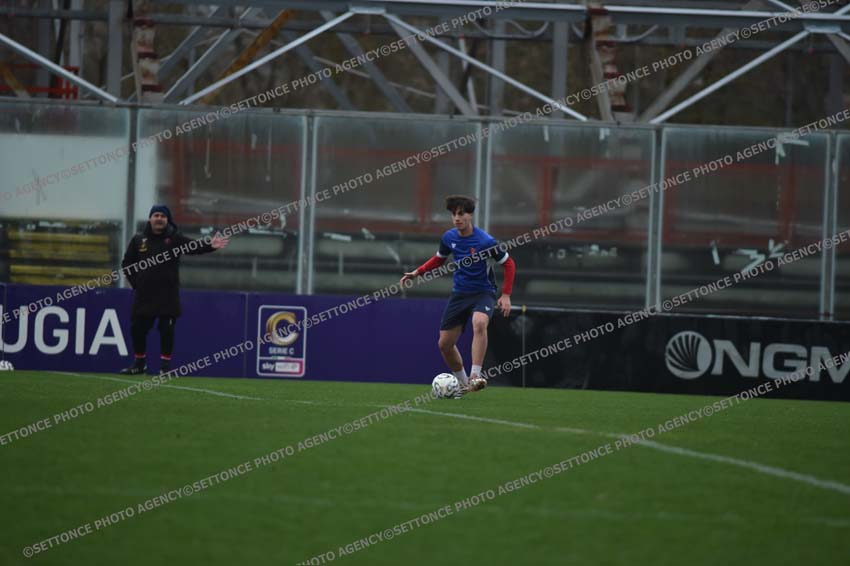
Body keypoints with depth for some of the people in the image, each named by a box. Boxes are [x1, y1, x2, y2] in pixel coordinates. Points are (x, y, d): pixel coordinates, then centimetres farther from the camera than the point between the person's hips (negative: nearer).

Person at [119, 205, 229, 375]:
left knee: (167, 330, -2)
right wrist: (135, 282, 4)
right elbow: (126, 264, 14)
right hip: (144, 294, 2)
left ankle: (165, 365, 6)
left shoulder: (174, 238, 0)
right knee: (137, 328, 6)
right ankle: (139, 364, 22)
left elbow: (194, 246, -16)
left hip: (168, 295, -2)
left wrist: (210, 246, -34)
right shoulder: (139, 240, 6)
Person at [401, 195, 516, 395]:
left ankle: (475, 376, -38)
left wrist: (506, 295, -11)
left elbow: (509, 264, -7)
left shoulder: (485, 241, -18)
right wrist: (417, 272, 6)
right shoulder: (449, 238, -2)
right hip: (459, 294, 6)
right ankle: (463, 383, 27)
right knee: (444, 343, 4)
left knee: (479, 323, -38)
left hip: (483, 292, -6)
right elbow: (439, 259, 19)